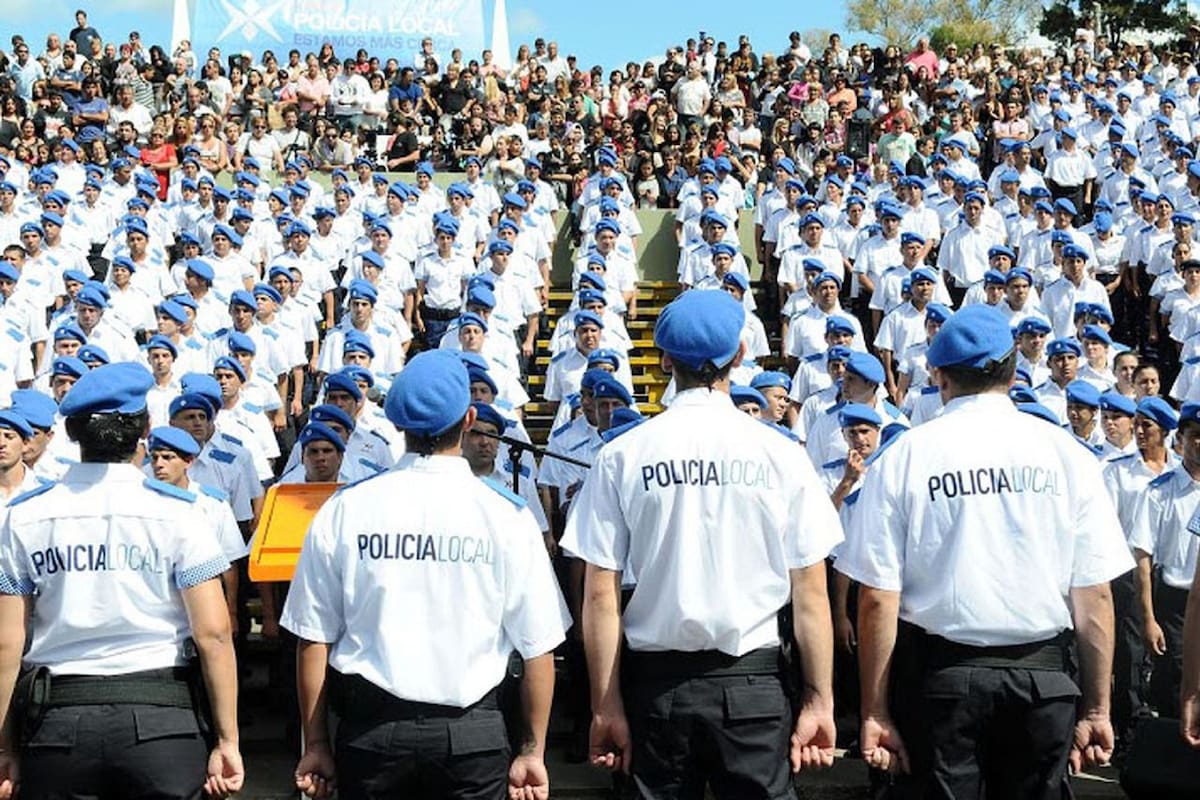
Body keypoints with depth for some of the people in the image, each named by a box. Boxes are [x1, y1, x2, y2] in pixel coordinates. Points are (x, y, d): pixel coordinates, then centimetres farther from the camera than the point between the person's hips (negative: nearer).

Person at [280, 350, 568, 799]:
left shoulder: (343, 510, -5)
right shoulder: (507, 515, -7)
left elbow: (313, 640, -2)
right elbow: (537, 648, -5)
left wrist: (316, 744, 7)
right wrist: (533, 750, 5)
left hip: (371, 729, 1)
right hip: (470, 730, -1)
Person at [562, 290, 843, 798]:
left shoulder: (622, 455, -3)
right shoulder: (778, 454, -3)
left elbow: (600, 593, -5)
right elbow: (810, 592, -3)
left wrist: (607, 706, 1)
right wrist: (819, 701, 4)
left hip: (656, 683, 1)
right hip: (753, 681, 0)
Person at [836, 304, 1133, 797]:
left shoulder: (903, 458, -4)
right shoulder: (1067, 455, -1)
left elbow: (878, 598, -8)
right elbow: (1095, 596, -2)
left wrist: (874, 710, -3)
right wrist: (1097, 708, 5)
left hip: (939, 673, -1)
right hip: (1043, 677, 2)